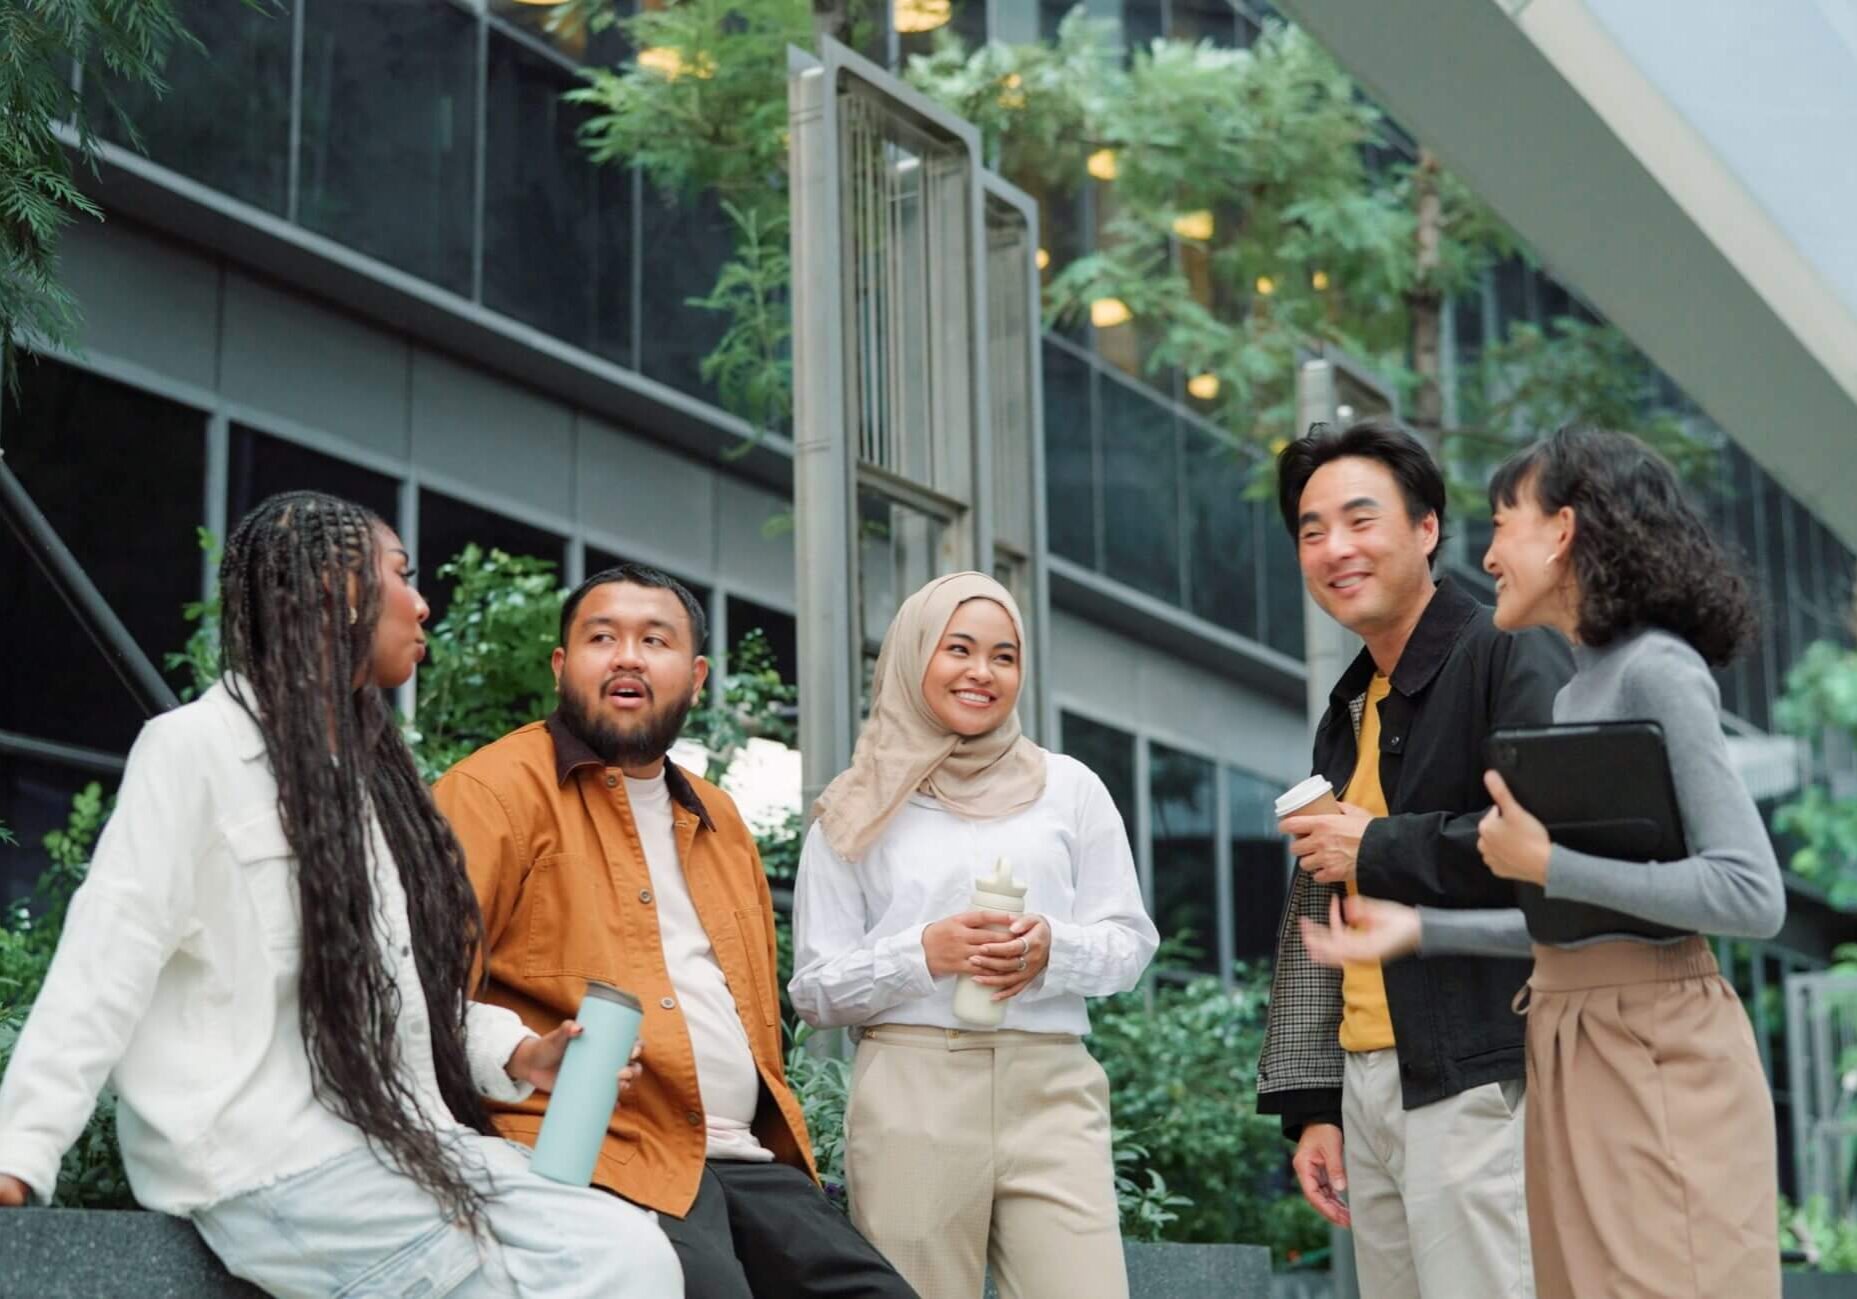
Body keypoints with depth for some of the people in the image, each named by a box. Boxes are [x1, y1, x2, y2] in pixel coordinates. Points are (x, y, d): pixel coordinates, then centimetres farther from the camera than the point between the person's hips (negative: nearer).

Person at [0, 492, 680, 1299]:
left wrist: (511, 1051, 5)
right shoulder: (199, 746, -4)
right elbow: (109, 958, -12)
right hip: (278, 1167, -8)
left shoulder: (369, 767, 22)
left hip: (403, 1139, 8)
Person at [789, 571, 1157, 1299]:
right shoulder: (859, 813, 10)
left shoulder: (1069, 788, 14)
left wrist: (1053, 951, -9)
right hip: (911, 1092, -1)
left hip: (1051, 1090, 1)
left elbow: (1129, 944, 12)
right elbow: (815, 989, 7)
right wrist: (924, 953, -10)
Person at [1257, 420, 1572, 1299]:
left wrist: (1377, 848, -11)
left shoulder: (1510, 661, -6)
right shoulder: (1348, 713, 19)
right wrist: (1311, 1102, 14)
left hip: (1478, 1085, -8)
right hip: (1365, 1087, 8)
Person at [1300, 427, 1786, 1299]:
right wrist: (1422, 931, 15)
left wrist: (1546, 865, -17)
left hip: (1658, 1056, -9)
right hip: (1570, 1054, 9)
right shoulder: (1580, 690, 15)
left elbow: (1752, 896, -19)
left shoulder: (1658, 670, -11)